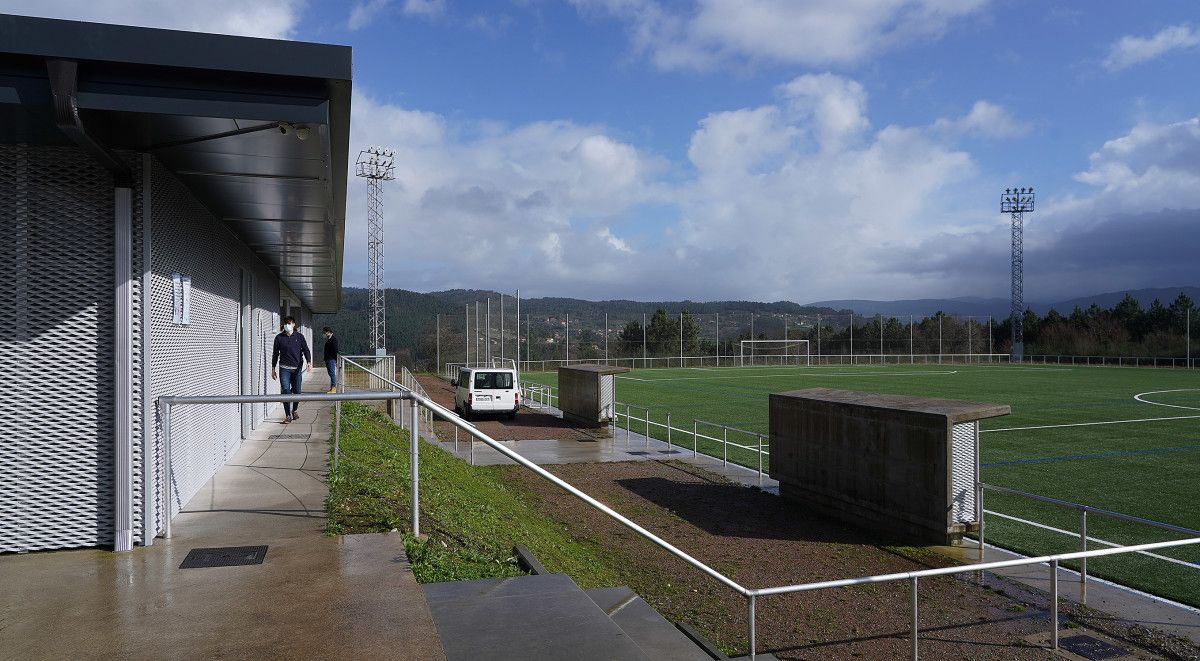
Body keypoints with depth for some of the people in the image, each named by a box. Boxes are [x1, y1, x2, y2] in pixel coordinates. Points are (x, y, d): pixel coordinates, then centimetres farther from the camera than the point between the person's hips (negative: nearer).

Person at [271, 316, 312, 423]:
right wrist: (273, 369, 9)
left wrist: (309, 362, -13)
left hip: (297, 368, 1)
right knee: (285, 390, -12)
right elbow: (275, 354, 11)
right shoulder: (279, 338, 5)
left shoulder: (299, 337, 6)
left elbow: (306, 350, 4)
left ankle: (294, 411, 29)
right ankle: (288, 415, -7)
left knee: (297, 391, 5)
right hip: (284, 368, -1)